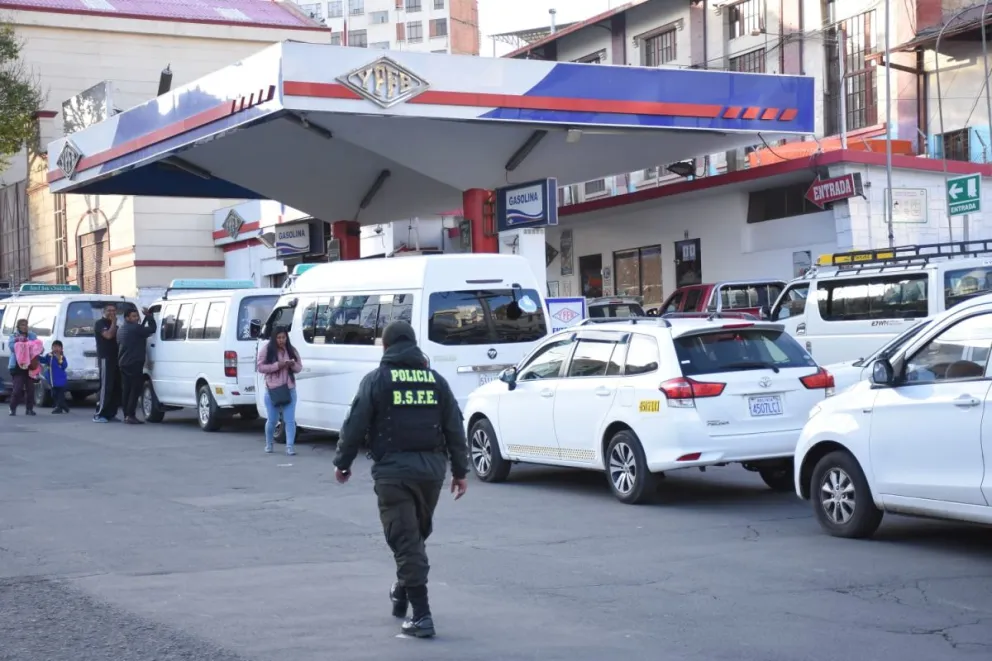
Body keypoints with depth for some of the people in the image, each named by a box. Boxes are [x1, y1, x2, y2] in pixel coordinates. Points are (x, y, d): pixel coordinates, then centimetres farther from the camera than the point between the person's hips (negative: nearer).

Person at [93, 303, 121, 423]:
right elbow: (108, 335, -19)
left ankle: (111, 414, 9)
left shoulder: (114, 325, 24)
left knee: (116, 387, 4)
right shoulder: (100, 323, -2)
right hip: (105, 358, -8)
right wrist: (113, 322, -10)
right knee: (106, 387, -12)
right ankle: (99, 415, -11)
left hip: (115, 359, 8)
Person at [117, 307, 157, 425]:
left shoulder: (121, 330, 17)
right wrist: (148, 315, -2)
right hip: (134, 364, -9)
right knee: (135, 390, -8)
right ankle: (130, 416, -13)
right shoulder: (135, 328, -12)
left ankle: (126, 415, 11)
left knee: (126, 390, 10)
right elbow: (152, 329, -11)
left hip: (123, 364, 9)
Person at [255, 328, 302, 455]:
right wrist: (278, 365, -19)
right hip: (272, 390, -2)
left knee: (290, 420, -5)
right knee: (272, 420, 5)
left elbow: (299, 367, 11)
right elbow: (260, 367, -9)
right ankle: (268, 444, 26)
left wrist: (293, 364, -12)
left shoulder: (292, 350, 7)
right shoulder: (267, 350, -3)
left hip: (289, 389, 2)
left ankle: (290, 446, -6)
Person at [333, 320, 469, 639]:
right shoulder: (435, 380, 10)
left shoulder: (377, 380, -1)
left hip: (393, 470, -4)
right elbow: (454, 429, 9)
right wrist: (460, 470, 14)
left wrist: (343, 462, 8)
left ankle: (421, 615, -9)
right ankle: (402, 592, 38)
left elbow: (355, 425, -4)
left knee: (405, 540, -4)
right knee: (417, 534, 23)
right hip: (431, 468, 4)